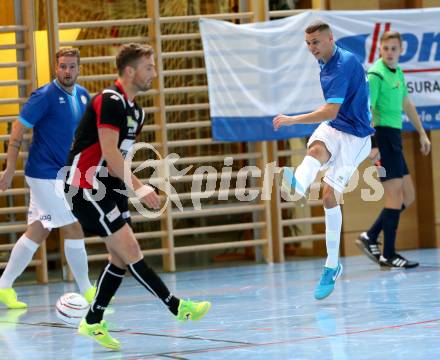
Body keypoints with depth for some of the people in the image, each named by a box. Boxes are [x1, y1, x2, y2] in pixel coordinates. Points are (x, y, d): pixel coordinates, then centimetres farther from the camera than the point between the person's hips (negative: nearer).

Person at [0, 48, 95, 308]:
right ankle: (86, 291, 5)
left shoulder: (83, 96, 7)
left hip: (62, 175, 7)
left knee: (38, 232, 9)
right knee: (74, 228, -6)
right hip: (44, 175, -7)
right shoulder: (45, 96, -14)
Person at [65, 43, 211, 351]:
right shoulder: (110, 101, -16)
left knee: (121, 259, 8)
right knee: (130, 250, -11)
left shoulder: (135, 110, 13)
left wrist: (136, 189, 16)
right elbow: (109, 153, -23)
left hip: (109, 188, 10)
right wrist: (139, 188, -23)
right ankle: (177, 307, -11)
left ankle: (93, 322, 17)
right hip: (86, 187, -10)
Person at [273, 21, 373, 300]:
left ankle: (332, 266, -4)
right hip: (332, 129, 7)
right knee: (316, 148, -30)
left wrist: (293, 120, -31)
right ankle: (298, 185, -64)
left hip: (354, 137, -7)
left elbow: (331, 111, -28)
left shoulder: (345, 64, -21)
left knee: (330, 196, -12)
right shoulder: (327, 63, 9)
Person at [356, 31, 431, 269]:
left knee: (408, 197, 11)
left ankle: (370, 238, 15)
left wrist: (422, 133, 28)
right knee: (395, 197, -9)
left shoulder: (398, 74, 16)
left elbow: (407, 105, 27)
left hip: (394, 138, 9)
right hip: (382, 136, -9)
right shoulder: (376, 75, -13)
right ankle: (388, 256, -5)